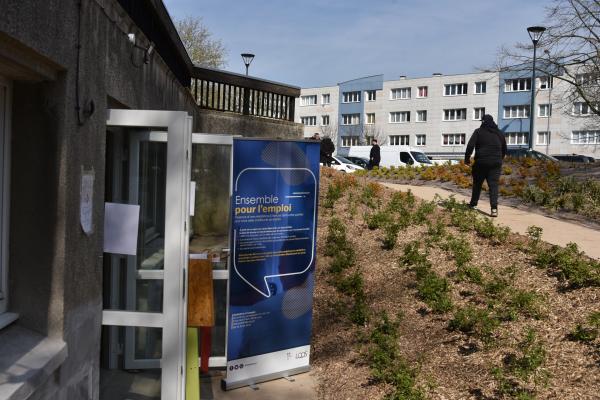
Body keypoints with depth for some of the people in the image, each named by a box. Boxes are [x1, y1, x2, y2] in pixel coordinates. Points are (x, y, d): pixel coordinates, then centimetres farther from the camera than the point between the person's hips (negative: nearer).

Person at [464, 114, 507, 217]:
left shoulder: (478, 132, -1)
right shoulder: (499, 133, 13)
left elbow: (470, 146, -10)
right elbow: (504, 149, 22)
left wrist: (467, 158, 0)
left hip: (481, 162, -2)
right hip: (495, 163, 3)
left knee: (477, 184, 14)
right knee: (494, 185, -2)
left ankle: (473, 204, 24)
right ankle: (494, 208, -17)